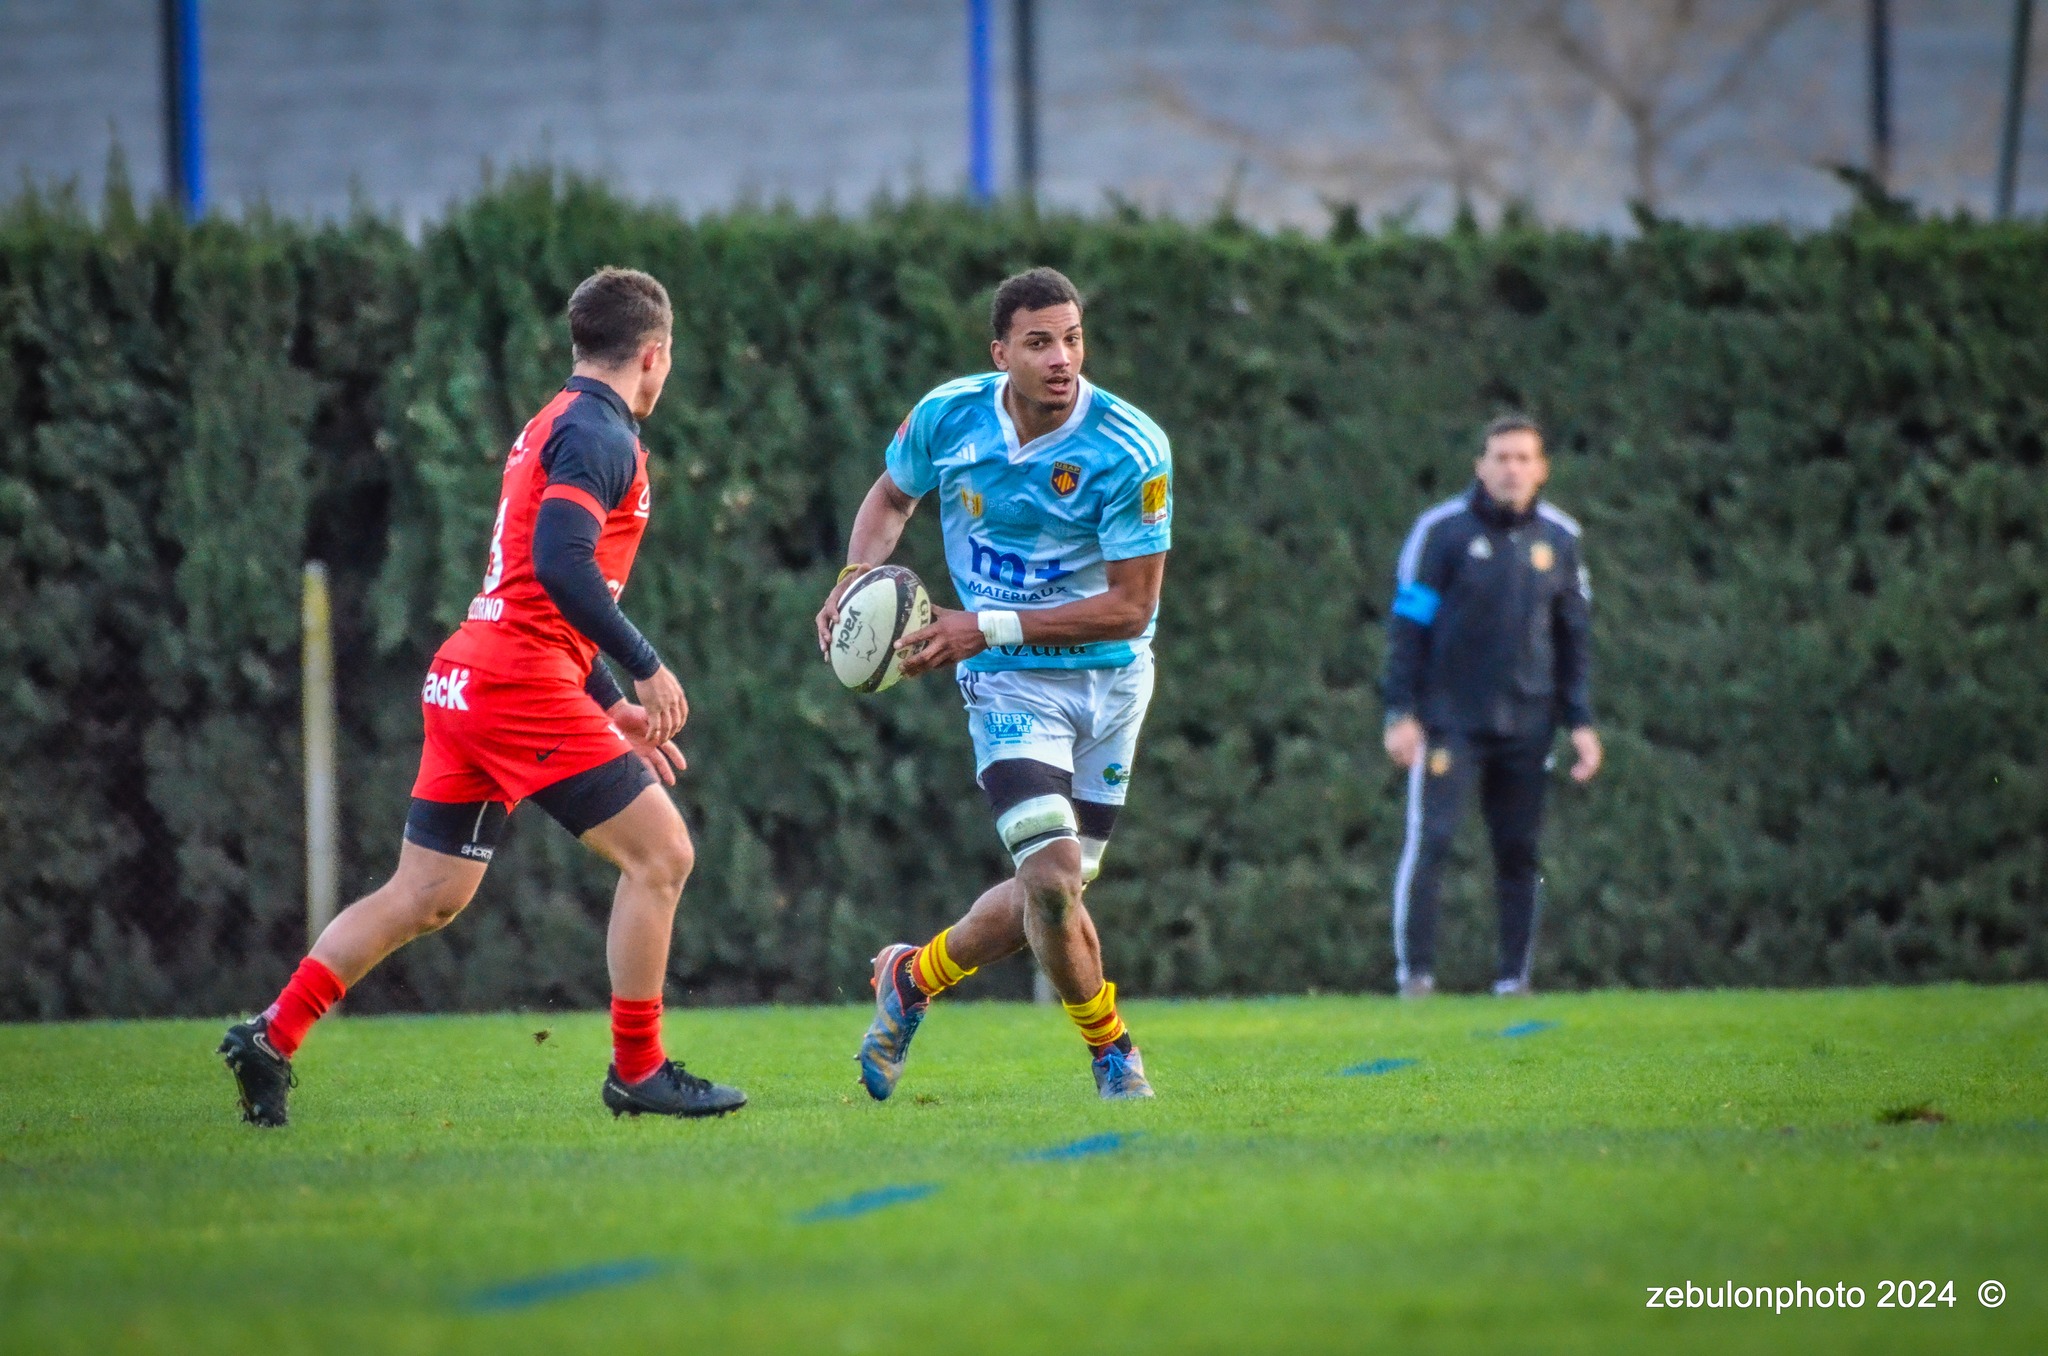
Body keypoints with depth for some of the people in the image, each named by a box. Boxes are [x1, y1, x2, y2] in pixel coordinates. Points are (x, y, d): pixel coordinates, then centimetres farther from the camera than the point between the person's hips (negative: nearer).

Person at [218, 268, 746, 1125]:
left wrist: (610, 707, 26)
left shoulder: (555, 427, 22)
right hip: (521, 686, -10)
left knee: (427, 895, 12)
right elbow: (563, 565, -23)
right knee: (659, 854, -3)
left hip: (467, 678, 10)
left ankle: (271, 1038, 9)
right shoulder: (599, 436, -9)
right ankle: (637, 1071, 0)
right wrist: (645, 668, -18)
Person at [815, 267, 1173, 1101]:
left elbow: (1131, 606, -18)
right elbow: (893, 494, 13)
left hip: (1112, 678, 1)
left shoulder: (1131, 451, -19)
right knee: (1052, 878, -18)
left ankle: (911, 979, 34)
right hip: (1012, 685, -1)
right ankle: (1112, 1054, 5)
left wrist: (989, 627, -25)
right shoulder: (949, 417, -10)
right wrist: (857, 578, -7)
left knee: (1047, 894, 7)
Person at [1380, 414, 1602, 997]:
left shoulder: (1559, 539, 8)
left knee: (1519, 853, 5)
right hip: (1449, 722, -4)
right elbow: (1408, 624, -3)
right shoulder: (1443, 529, -4)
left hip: (1526, 725, 4)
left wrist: (1580, 721, 11)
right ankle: (1414, 972, -5)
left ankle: (1515, 977, 12)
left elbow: (1572, 636, 15)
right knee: (1429, 841, -11)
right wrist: (1401, 712, -8)